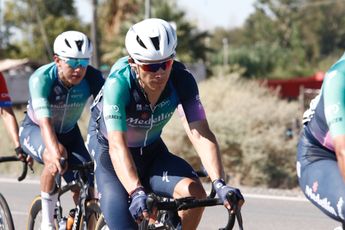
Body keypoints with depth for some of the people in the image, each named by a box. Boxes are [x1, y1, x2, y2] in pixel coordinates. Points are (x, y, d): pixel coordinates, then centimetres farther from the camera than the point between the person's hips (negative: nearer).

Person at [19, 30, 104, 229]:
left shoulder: (92, 78, -25)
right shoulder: (41, 78, -33)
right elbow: (45, 122, -44)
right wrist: (55, 150, -62)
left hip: (68, 132, 3)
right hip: (35, 130, -3)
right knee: (54, 161, -35)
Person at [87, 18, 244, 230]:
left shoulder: (181, 79, -23)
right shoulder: (118, 83, -32)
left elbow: (201, 134, -28)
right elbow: (117, 146, -41)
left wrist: (220, 184, -43)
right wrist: (136, 193, -55)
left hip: (151, 150, 3)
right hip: (109, 151, -3)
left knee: (194, 192, -24)